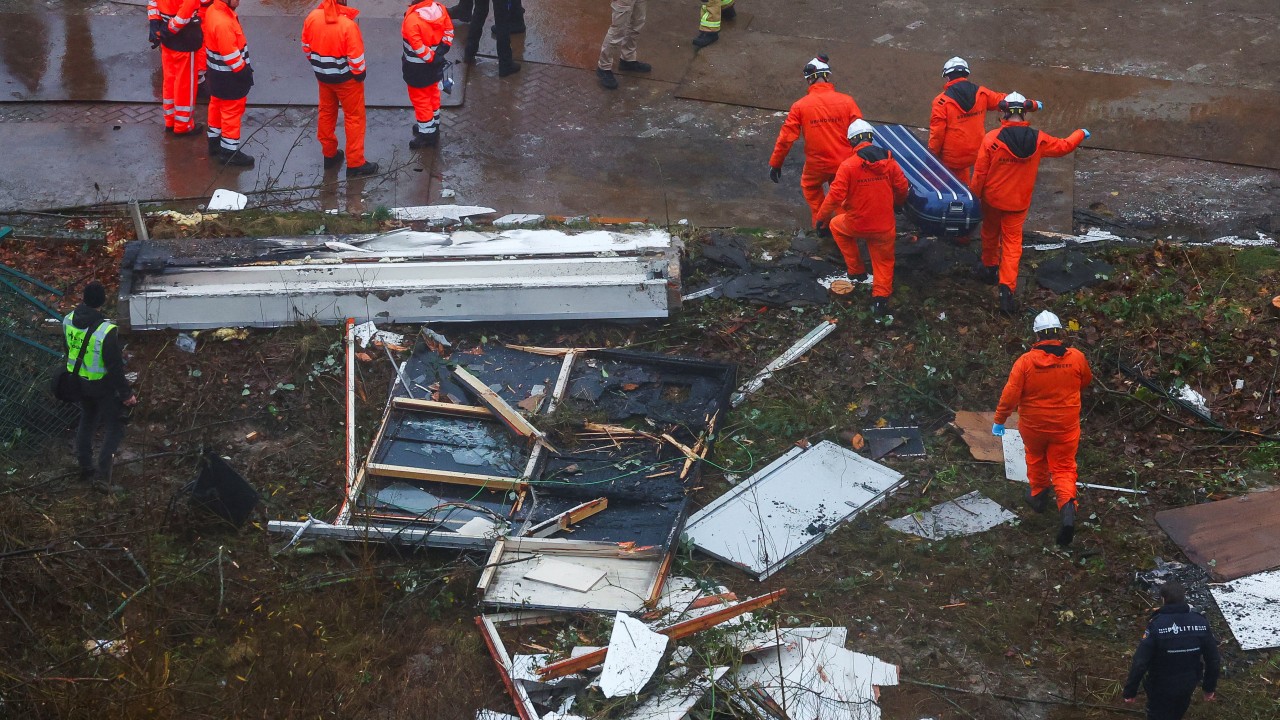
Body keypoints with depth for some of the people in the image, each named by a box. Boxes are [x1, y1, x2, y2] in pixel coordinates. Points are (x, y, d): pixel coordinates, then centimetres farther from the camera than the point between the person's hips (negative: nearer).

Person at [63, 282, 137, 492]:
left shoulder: (68, 321, -8)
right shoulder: (107, 331, -29)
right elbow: (115, 366, -24)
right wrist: (126, 394, -13)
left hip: (79, 382, 6)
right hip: (103, 385, -6)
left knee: (87, 421, 24)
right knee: (114, 427, 9)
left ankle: (86, 468, 34)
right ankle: (102, 474, 2)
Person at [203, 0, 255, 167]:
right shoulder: (223, 23, -32)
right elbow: (231, 54, -28)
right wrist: (244, 71, -13)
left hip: (216, 72, 9)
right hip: (229, 77, -9)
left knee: (217, 107, 22)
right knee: (232, 112, 5)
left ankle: (215, 143, 36)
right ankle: (230, 151, 15)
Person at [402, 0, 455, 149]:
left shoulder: (412, 19, -31)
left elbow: (418, 46, -30)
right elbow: (449, 30, 0)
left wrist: (430, 57, -15)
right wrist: (441, 50, 1)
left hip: (417, 68, -7)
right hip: (435, 64, 7)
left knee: (420, 99, 10)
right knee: (433, 95, 25)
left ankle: (427, 134, 19)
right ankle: (433, 126, 42)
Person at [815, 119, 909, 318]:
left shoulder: (848, 165, -16)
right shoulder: (888, 161, -5)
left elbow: (835, 196, -18)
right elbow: (902, 188, 3)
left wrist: (821, 217, -3)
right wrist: (896, 204, 25)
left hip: (856, 225, -3)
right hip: (885, 226, 3)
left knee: (836, 224, 30)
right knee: (884, 262, 20)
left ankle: (856, 270, 31)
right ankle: (881, 296, 4)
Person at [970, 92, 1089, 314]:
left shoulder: (991, 139, -19)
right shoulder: (1038, 140, -11)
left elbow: (980, 172, -13)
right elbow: (1064, 146, 7)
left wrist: (974, 196, 2)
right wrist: (1081, 134, 28)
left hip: (992, 199, -1)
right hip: (1018, 204, 1)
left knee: (990, 235, 23)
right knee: (1012, 243, 6)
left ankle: (989, 269, 43)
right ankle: (1007, 288, -7)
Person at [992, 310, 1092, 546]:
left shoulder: (1026, 361, -20)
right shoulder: (1076, 358, -13)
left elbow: (1010, 394, -17)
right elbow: (1086, 381, 8)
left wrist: (999, 420, -4)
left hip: (1033, 426, 0)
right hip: (1066, 426, 1)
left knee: (1036, 458, 27)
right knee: (1063, 468, 9)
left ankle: (1038, 495, 46)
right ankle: (1067, 506, -13)